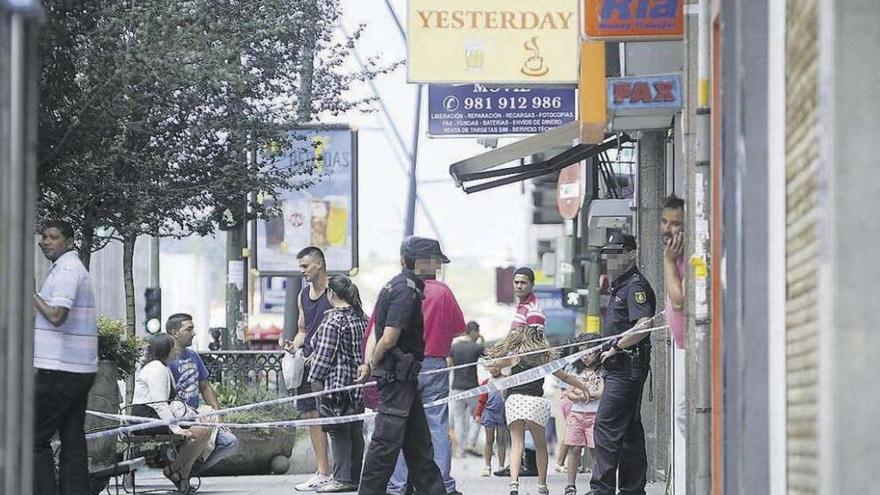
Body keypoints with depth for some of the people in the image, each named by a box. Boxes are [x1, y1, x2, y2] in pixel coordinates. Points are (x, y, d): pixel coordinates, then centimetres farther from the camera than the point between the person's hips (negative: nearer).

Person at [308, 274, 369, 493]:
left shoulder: (333, 320, -13)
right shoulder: (362, 317, 11)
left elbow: (325, 353, -14)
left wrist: (315, 378, -8)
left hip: (336, 383, -8)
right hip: (358, 384, 8)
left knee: (338, 431, -4)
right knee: (355, 431, 11)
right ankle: (356, 477, 14)